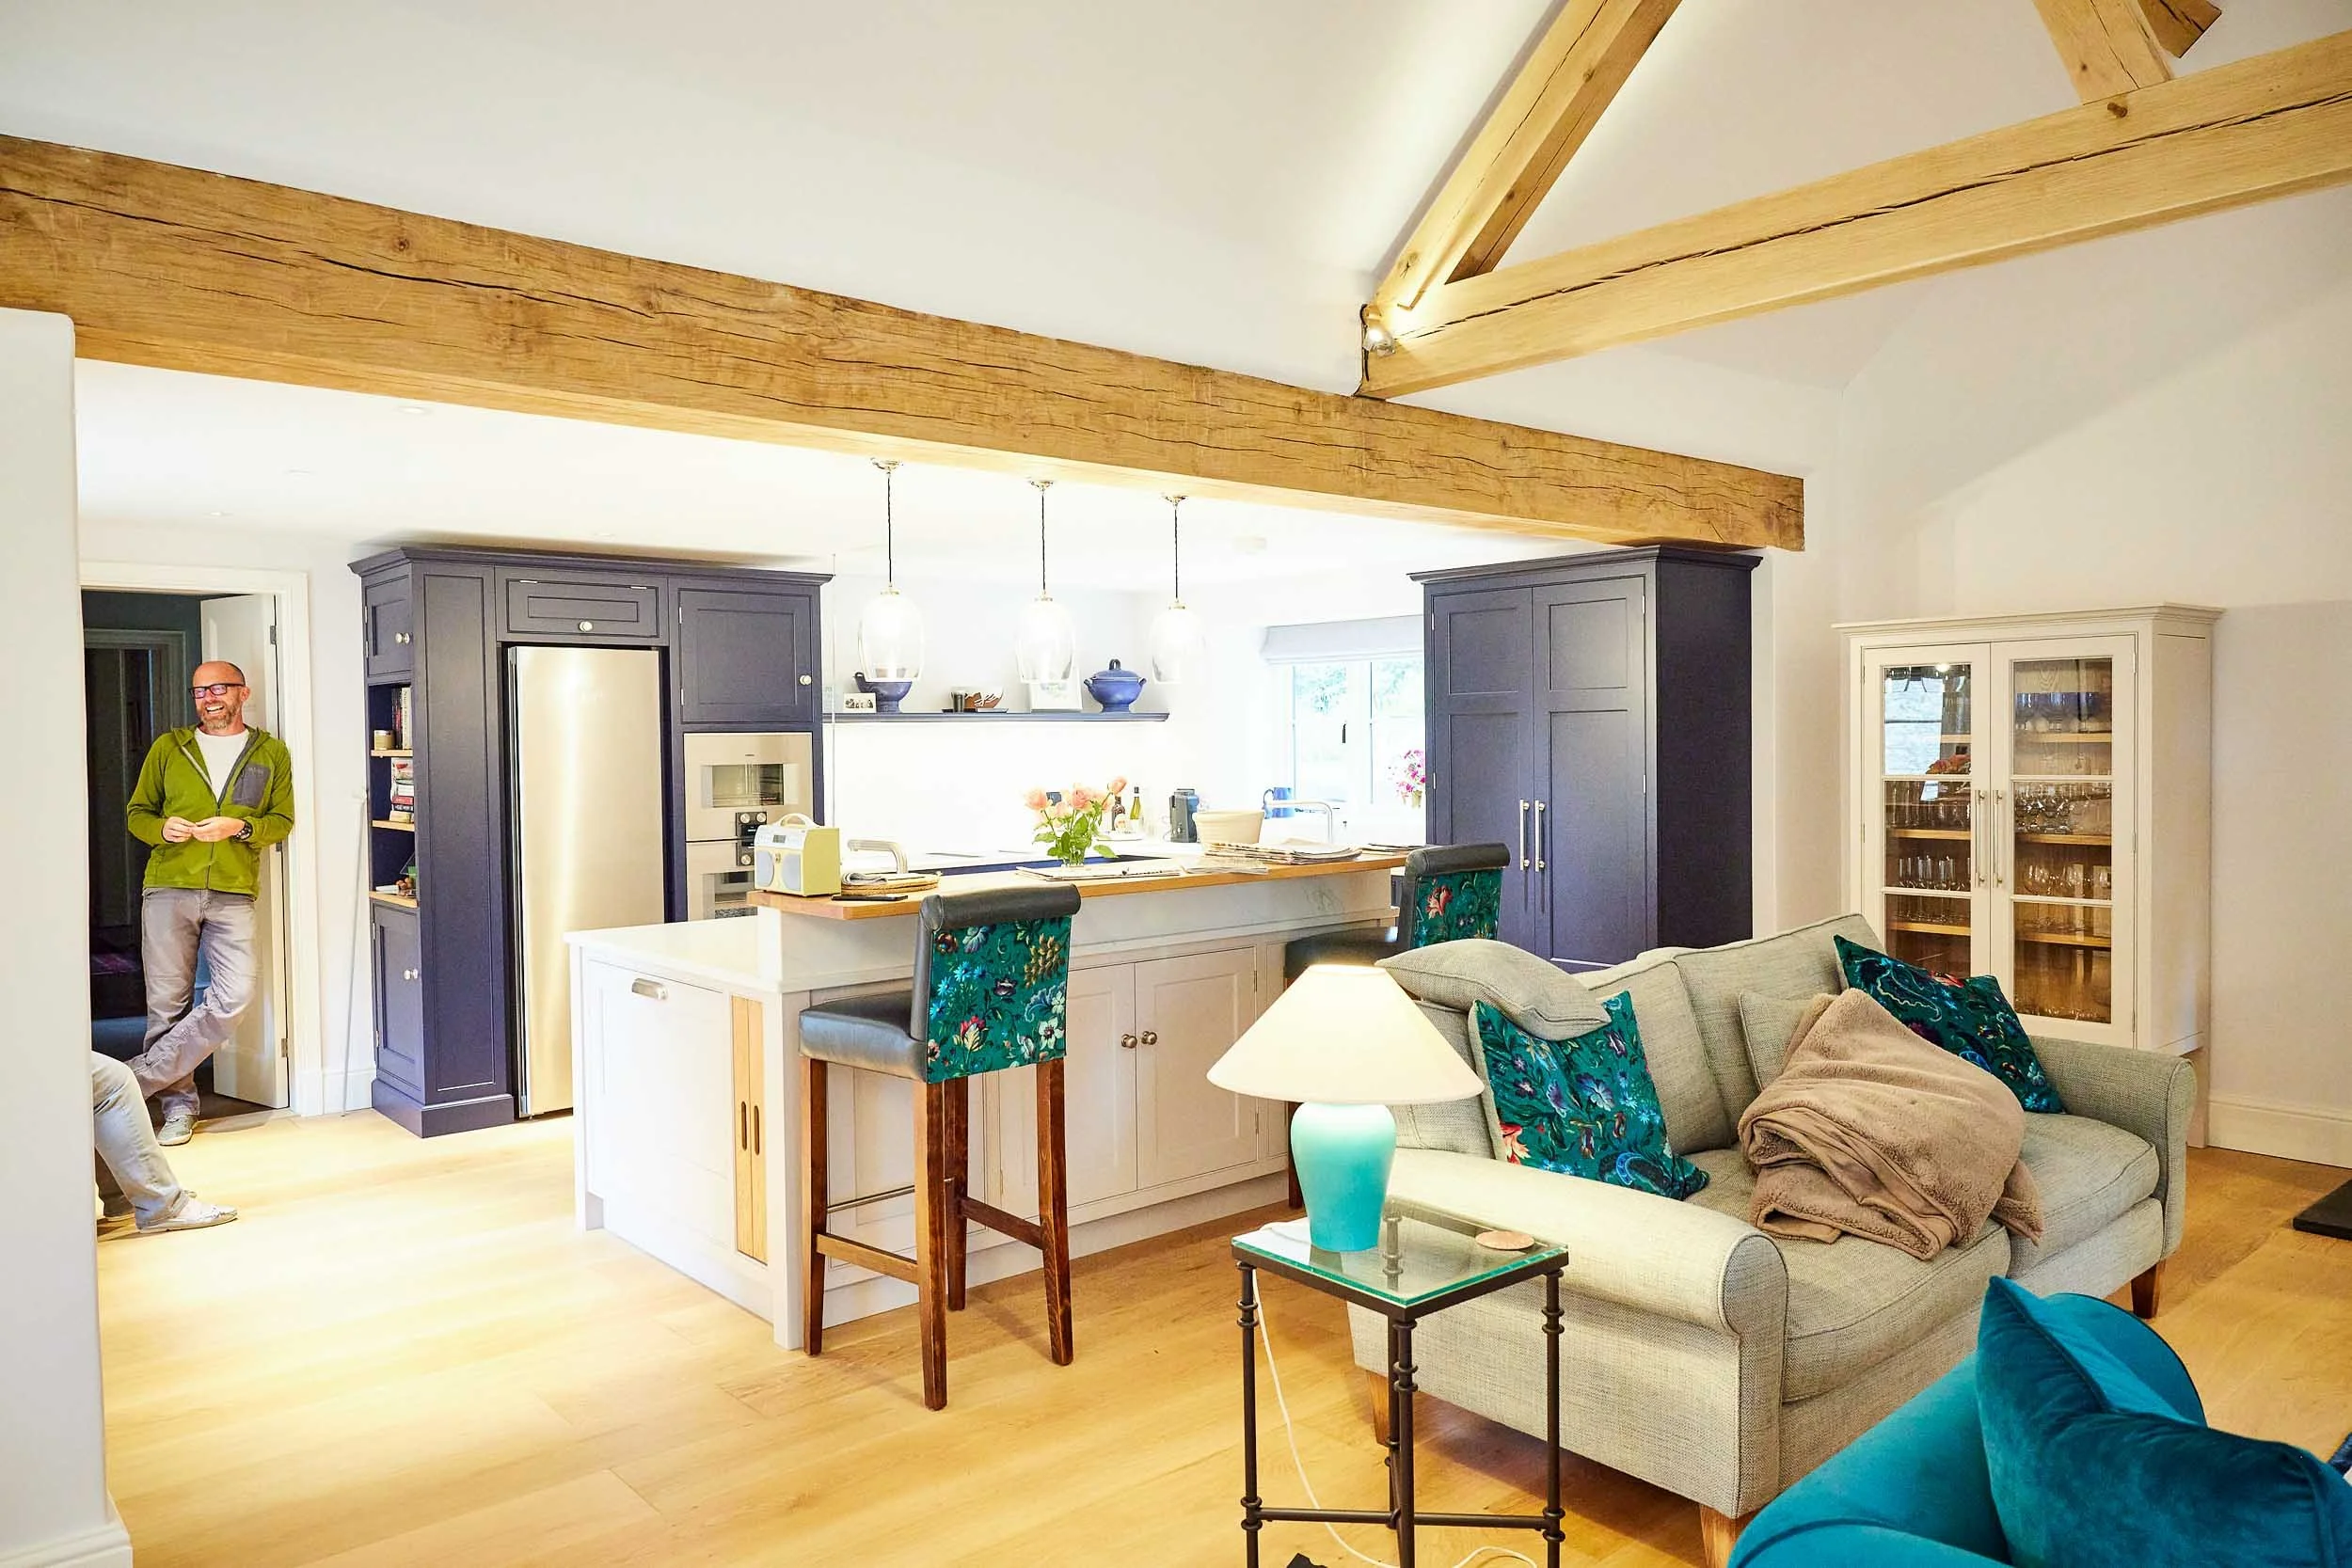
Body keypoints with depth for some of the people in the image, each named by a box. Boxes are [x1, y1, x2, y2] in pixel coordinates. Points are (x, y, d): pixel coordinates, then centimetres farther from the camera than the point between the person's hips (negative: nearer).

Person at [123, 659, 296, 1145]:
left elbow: (283, 821, 7)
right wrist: (162, 828, -7)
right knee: (167, 1003, 1)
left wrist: (240, 827, -12)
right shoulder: (168, 748, 12)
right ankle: (178, 1105, 12)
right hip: (167, 888, 1)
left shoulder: (271, 753, 10)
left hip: (232, 894, -1)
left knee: (234, 997, -14)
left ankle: (139, 1077, 0)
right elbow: (137, 812, 15)